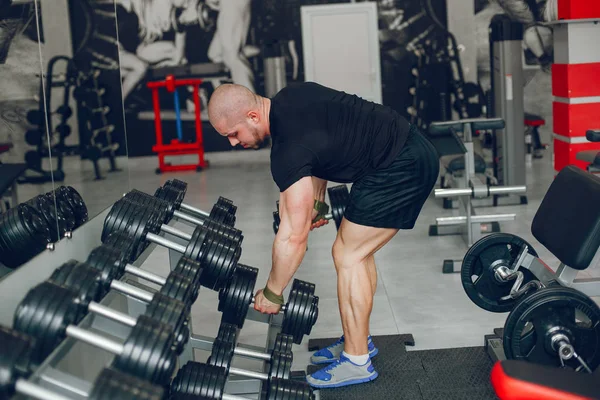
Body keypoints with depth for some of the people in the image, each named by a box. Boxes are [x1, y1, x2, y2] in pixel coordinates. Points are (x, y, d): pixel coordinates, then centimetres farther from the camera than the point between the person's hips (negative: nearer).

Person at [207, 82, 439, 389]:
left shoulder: (290, 148, -23)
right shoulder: (287, 98, 3)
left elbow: (293, 237, -19)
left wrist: (272, 295, -7)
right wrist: (317, 203, 19)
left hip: (402, 167, -10)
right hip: (412, 149, 10)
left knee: (348, 255, -5)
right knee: (358, 250, 16)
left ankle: (357, 361, 5)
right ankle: (358, 339, 27)